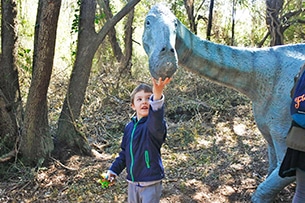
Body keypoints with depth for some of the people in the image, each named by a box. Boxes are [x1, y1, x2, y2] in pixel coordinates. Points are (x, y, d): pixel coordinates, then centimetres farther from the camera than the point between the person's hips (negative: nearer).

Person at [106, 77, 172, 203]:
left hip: (151, 184, -6)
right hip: (132, 182, 6)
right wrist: (114, 170, 10)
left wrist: (157, 96, -59)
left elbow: (156, 124, -42)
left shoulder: (154, 123, -16)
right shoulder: (129, 127, 4)